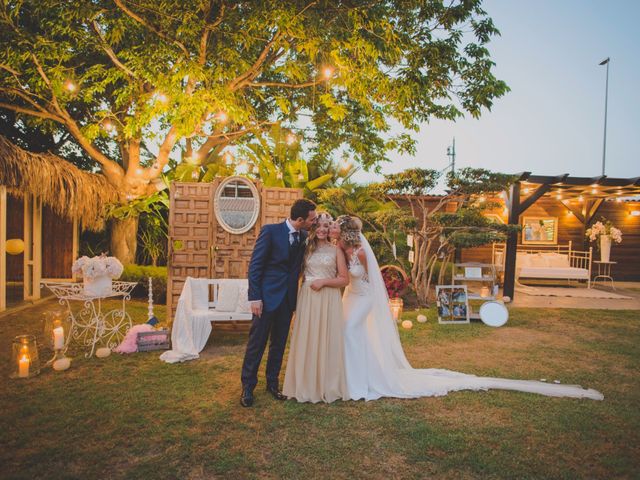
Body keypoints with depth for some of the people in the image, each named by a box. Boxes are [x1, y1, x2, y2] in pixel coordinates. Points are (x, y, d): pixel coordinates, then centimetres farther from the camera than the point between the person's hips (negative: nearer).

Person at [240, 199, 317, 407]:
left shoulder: (304, 237, 4)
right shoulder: (270, 231, -12)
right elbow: (254, 265, -12)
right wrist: (255, 297, -15)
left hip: (288, 297, 5)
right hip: (267, 295, -5)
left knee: (279, 343, 13)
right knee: (257, 342, 3)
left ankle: (272, 383, 28)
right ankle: (248, 387, 16)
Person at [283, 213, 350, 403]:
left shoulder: (336, 250, 4)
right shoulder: (306, 248, 9)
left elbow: (345, 279, 1)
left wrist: (324, 281, -10)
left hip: (329, 300, -2)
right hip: (307, 298, 2)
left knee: (327, 341, 2)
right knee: (306, 341, 4)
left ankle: (327, 386, 16)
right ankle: (306, 385, 16)